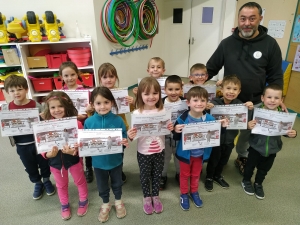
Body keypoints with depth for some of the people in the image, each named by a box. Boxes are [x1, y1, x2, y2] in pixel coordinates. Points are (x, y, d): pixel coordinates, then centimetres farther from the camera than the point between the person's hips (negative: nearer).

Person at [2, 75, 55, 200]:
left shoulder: (36, 105, -14)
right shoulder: (6, 108, -8)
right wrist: (5, 127, -19)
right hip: (22, 145, 2)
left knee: (43, 162, 18)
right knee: (30, 167, 20)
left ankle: (46, 180, 44)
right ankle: (37, 183, 44)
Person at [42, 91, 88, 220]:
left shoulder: (76, 123, -21)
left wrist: (74, 151, -35)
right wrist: (48, 154, -30)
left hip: (73, 159, -2)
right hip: (55, 161, 2)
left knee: (80, 181, 21)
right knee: (61, 185, 26)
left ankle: (83, 201, 49)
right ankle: (64, 205, 52)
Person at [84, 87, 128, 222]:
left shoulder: (118, 120, -16)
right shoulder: (89, 122, -14)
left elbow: (124, 137, -8)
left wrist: (125, 142, -29)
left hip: (115, 159, 0)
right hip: (98, 161, 1)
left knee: (117, 183, 23)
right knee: (102, 185, 22)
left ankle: (118, 201, 51)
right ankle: (105, 204, 50)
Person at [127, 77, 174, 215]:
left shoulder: (163, 111, -9)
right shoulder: (137, 113, -17)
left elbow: (166, 131, 5)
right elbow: (134, 135, -11)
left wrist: (171, 128, -17)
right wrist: (130, 136, -32)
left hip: (159, 151, 2)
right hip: (143, 153, -2)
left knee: (157, 175, 21)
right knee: (145, 176, 19)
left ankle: (156, 196, 46)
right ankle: (147, 197, 44)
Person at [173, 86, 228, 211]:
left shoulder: (210, 119, -15)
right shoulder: (182, 119, -24)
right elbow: (176, 138, -18)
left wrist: (221, 127, -19)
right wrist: (176, 131, -39)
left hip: (200, 153, 3)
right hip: (185, 153, -3)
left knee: (196, 174, 25)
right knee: (185, 175, 18)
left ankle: (194, 192, 49)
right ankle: (184, 194, 41)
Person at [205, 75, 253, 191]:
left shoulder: (240, 104, -9)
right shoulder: (215, 102, -19)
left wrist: (250, 109, -32)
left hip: (229, 139, 4)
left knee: (224, 160, 24)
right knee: (213, 159, 15)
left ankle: (218, 176, 50)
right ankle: (209, 177, 40)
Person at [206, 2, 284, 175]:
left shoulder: (270, 44, -6)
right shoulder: (227, 43, -4)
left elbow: (276, 76, 0)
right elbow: (211, 69, 0)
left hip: (255, 103, 0)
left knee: (248, 134, 19)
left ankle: (242, 158, 45)